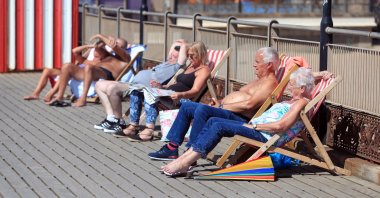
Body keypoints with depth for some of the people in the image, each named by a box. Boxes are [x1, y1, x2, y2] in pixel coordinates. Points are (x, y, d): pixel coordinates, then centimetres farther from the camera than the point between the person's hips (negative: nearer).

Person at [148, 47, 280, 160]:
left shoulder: (270, 83, -9)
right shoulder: (259, 80, 26)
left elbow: (249, 104, -21)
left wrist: (223, 107, -13)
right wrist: (220, 103, 9)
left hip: (240, 118, -11)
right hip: (226, 110, 11)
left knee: (202, 109, -34)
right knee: (186, 106, 10)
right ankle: (172, 148, 5)